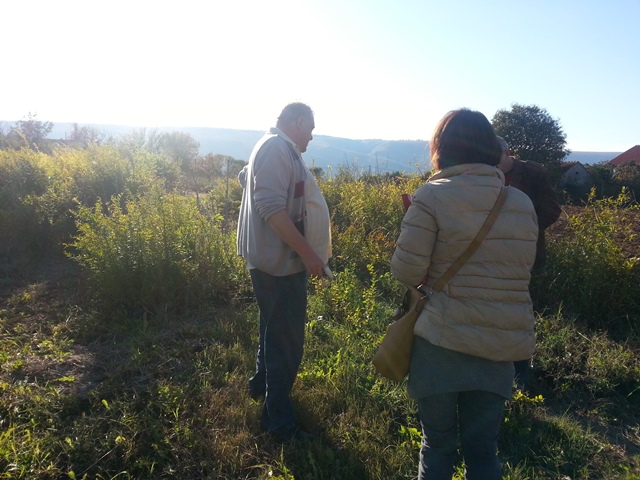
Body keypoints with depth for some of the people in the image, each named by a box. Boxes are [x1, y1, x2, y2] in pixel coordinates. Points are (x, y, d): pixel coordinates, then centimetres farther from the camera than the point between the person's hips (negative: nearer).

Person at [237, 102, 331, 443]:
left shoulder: (280, 150, 16)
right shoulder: (276, 149, -16)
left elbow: (245, 177, 32)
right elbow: (272, 207, -26)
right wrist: (309, 253, -24)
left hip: (279, 260, 11)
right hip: (281, 262, -11)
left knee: (276, 330, 25)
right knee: (286, 341, -2)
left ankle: (261, 384, 44)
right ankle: (279, 422, 12)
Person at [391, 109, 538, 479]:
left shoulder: (432, 197, -13)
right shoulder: (523, 204, 3)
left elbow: (407, 272, -14)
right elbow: (524, 270, 11)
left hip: (443, 343, -4)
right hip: (502, 347, 4)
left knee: (438, 444, 16)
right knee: (484, 450, 19)